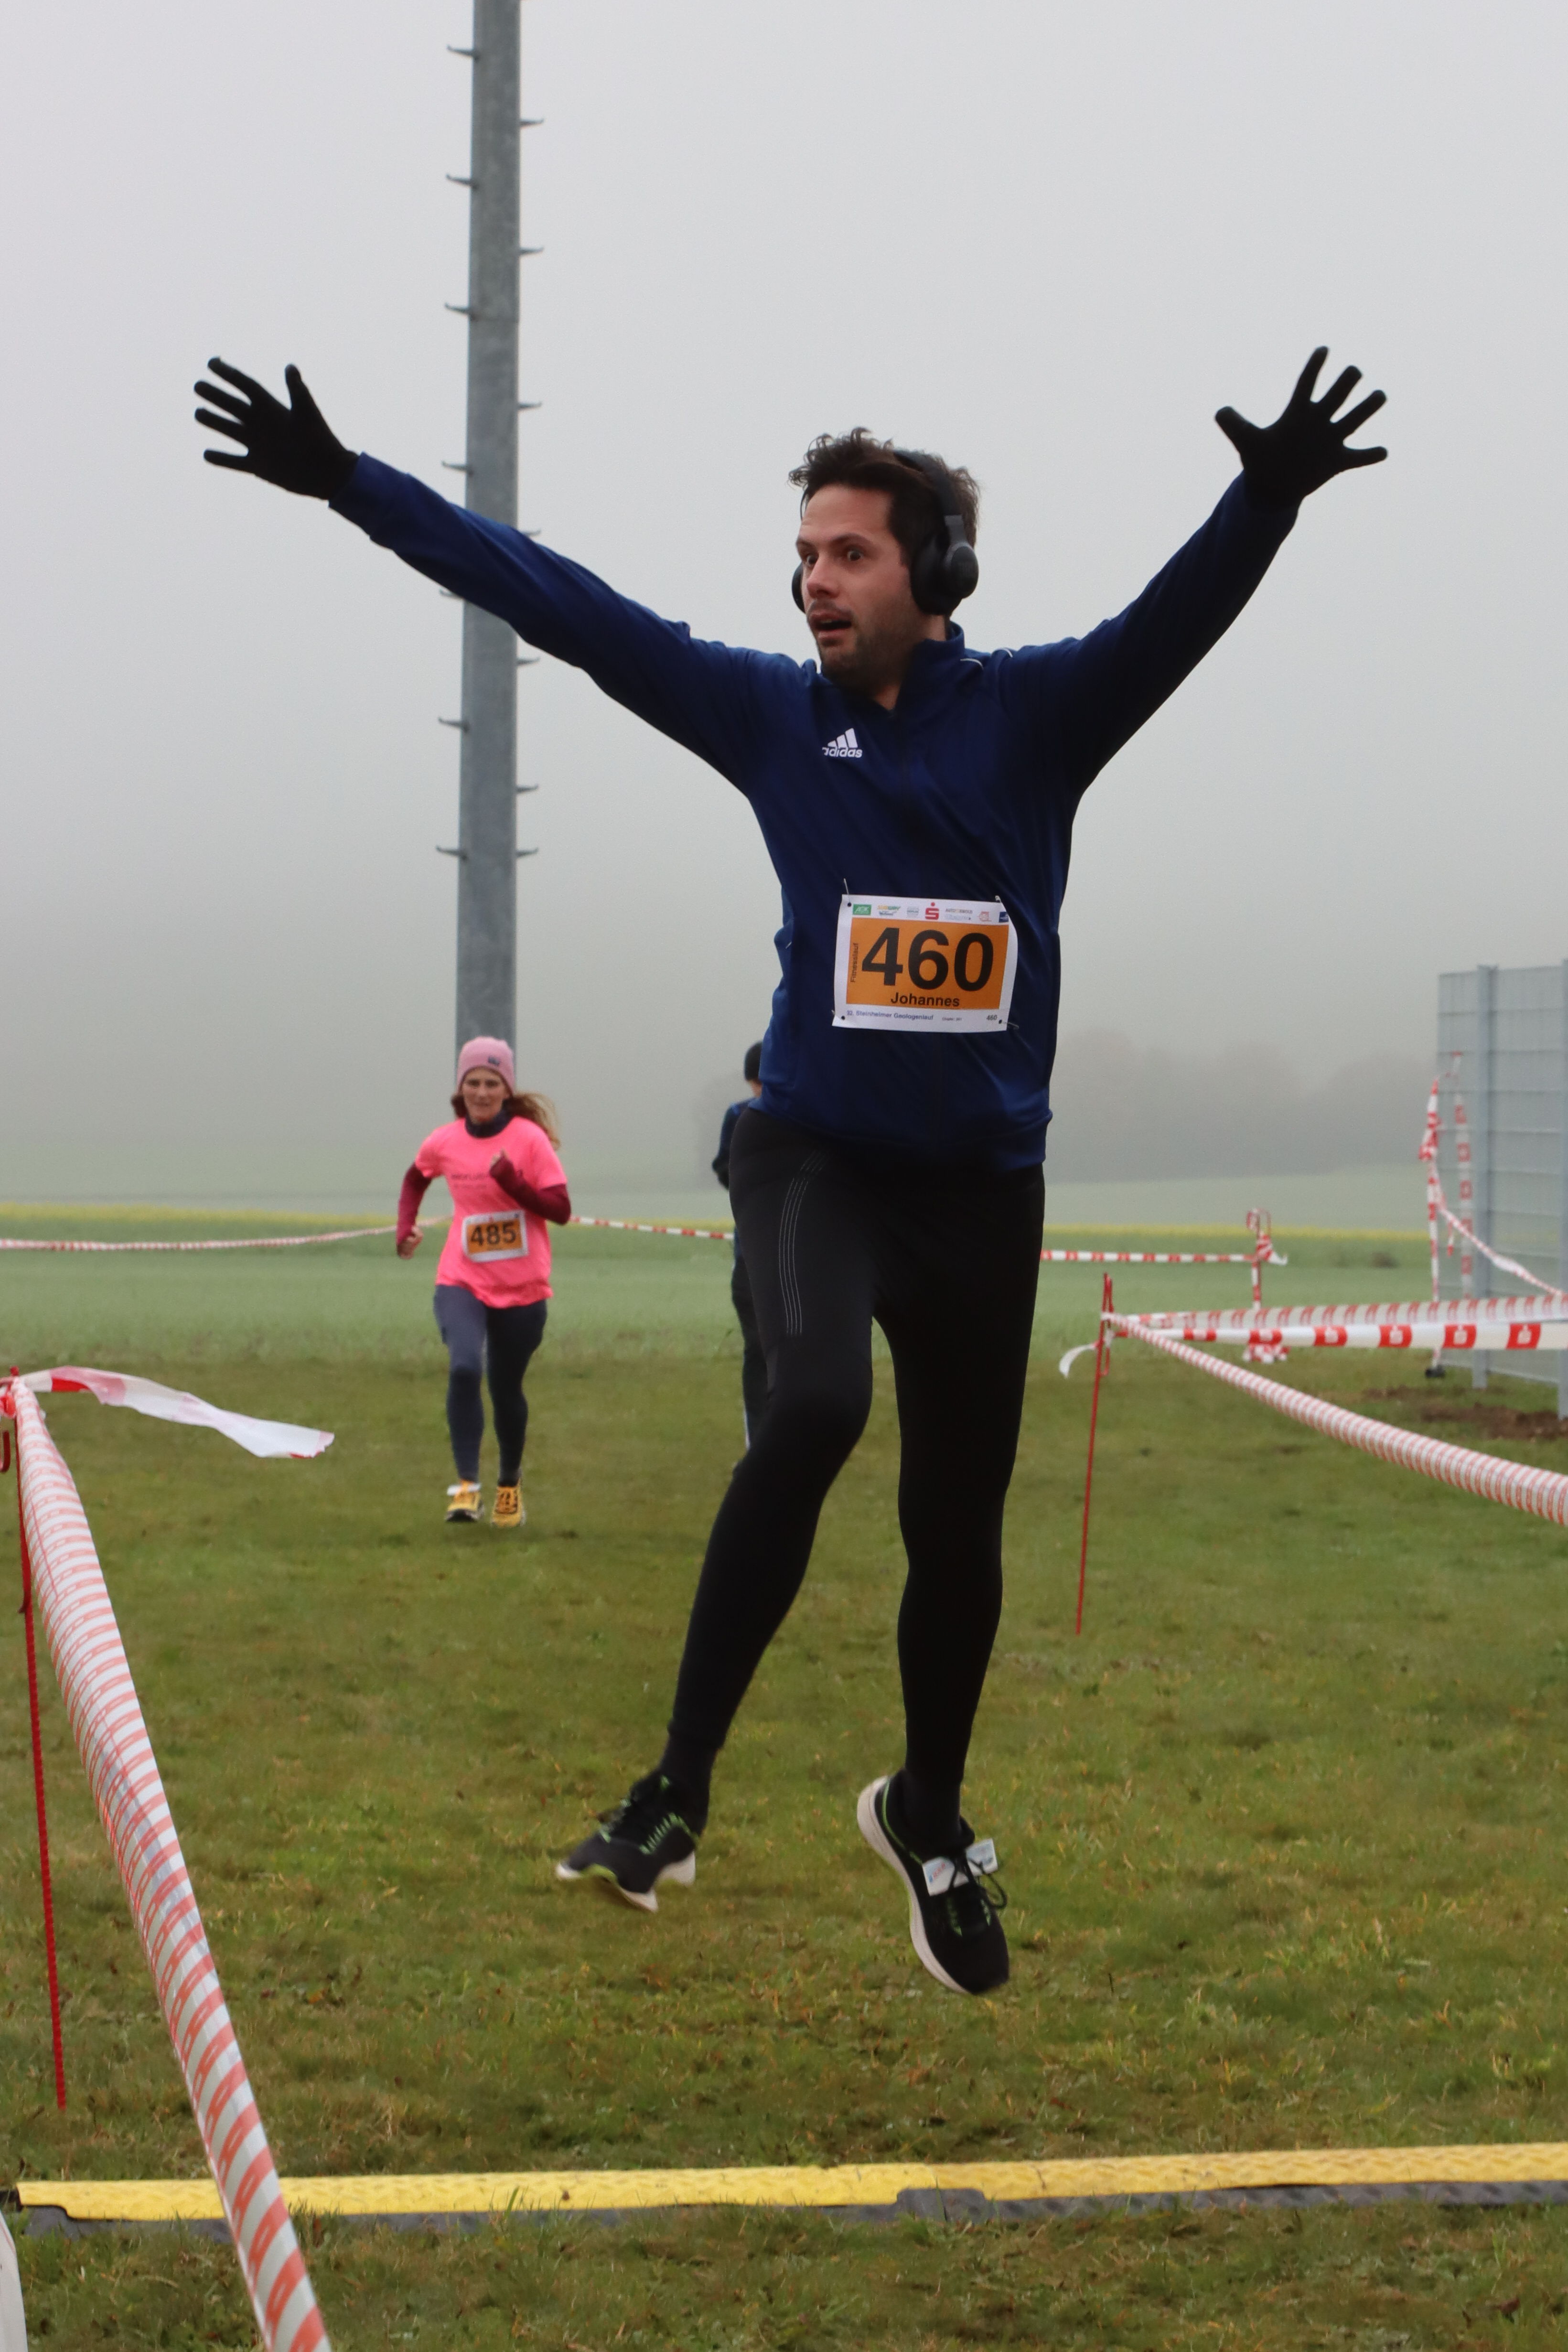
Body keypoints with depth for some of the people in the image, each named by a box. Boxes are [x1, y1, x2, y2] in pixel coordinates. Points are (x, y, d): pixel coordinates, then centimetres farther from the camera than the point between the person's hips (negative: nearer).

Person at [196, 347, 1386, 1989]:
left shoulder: (1037, 714, -6)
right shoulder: (773, 713, -1)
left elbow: (1177, 617, -23)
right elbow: (563, 607, -1)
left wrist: (1267, 496, -45)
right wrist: (351, 484, -3)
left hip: (985, 1179, 1)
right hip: (814, 1153, -1)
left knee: (958, 1522, 12)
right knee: (811, 1408, -29)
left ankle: (928, 1822, 36)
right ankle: (678, 1789, -21)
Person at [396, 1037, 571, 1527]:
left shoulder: (530, 1138, -9)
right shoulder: (444, 1143, 0)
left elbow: (561, 1210, -12)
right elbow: (416, 1178, 23)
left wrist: (513, 1182, -26)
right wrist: (405, 1225, 7)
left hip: (522, 1291, -1)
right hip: (462, 1284, 1)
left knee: (506, 1390, 12)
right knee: (464, 1367, -26)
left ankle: (509, 1483, 38)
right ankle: (466, 1486, -24)